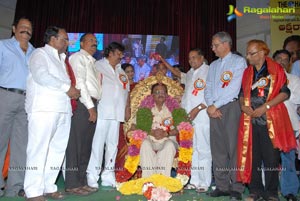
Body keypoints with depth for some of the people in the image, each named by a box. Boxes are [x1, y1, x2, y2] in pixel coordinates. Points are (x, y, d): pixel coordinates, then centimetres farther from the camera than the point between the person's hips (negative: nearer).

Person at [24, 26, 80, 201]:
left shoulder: (61, 59, 27)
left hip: (63, 109, 8)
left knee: (58, 150, 6)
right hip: (44, 108, -7)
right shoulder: (40, 53, 3)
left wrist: (73, 91, 6)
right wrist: (66, 88, -12)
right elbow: (41, 75, -14)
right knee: (39, 149, -6)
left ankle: (48, 187, 14)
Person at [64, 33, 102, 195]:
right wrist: (90, 107, -14)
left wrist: (94, 106, 7)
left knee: (86, 145, 8)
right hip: (81, 104, -8)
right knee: (76, 144, -6)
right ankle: (72, 184, 1)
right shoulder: (78, 57, 1)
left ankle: (81, 181, 16)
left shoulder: (92, 62, 25)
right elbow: (79, 82, -10)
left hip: (92, 105, 8)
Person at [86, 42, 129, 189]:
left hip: (117, 113, 6)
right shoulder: (98, 66, 4)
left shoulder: (120, 71, 23)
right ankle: (92, 177, 2)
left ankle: (108, 177, 14)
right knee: (98, 143, -7)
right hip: (102, 112, -6)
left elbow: (126, 90, 23)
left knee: (113, 144, 7)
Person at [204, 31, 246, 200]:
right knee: (217, 148, 5)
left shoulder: (239, 61, 1)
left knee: (233, 147, -4)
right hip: (214, 110, 6)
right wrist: (210, 106, -3)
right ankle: (222, 186, 15)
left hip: (231, 107, -6)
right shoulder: (213, 65, 21)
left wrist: (215, 105, -9)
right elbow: (208, 88, 14)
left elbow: (233, 88, -10)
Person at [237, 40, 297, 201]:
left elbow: (285, 92, -5)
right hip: (250, 120, 4)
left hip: (271, 120, -4)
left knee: (271, 157, 1)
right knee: (252, 156, 6)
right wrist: (243, 106, -2)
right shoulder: (247, 72, 14)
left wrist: (266, 106, -15)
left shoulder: (276, 69, 1)